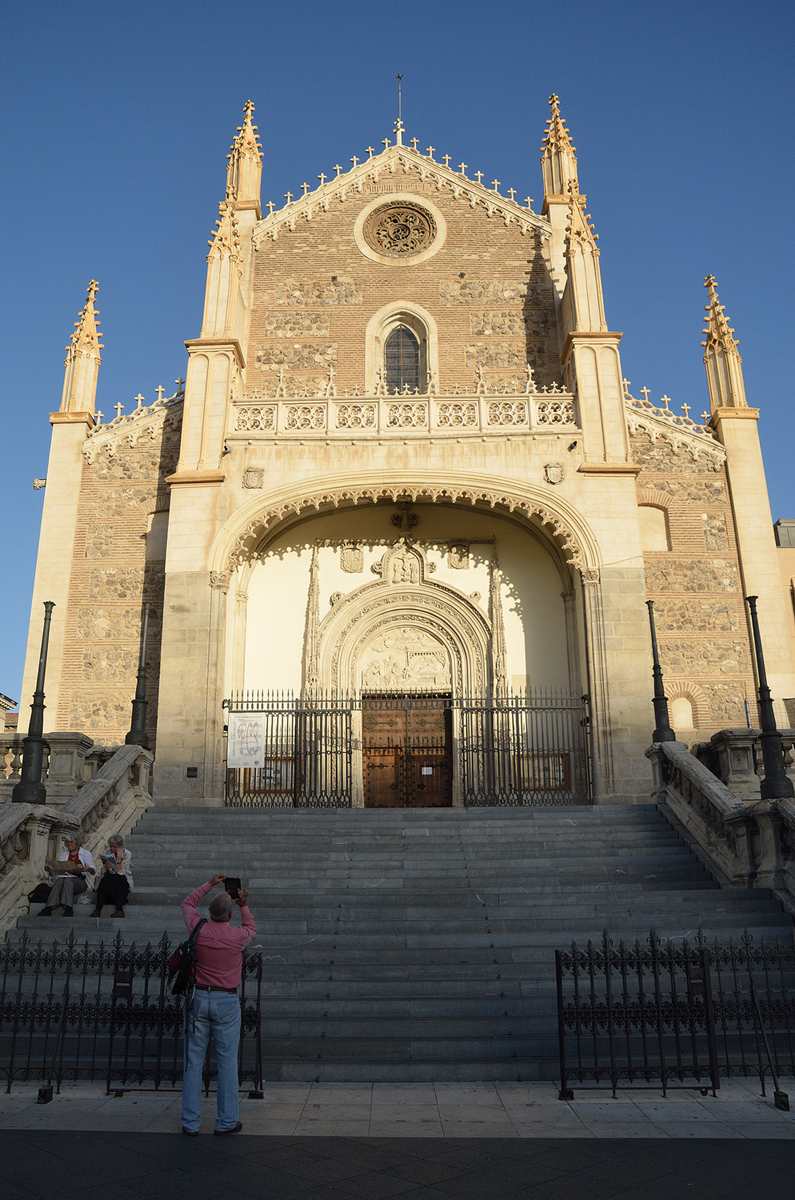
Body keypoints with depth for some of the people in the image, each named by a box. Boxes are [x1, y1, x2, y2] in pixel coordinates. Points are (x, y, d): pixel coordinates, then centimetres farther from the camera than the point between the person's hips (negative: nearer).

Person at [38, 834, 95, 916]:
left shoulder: (86, 853, 13)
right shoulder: (63, 854, 24)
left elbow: (93, 871, 2)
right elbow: (56, 871, 17)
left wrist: (88, 869, -21)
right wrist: (49, 870, -4)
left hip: (80, 881, -3)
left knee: (68, 880, -34)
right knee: (60, 880, -32)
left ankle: (68, 909, -48)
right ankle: (49, 908, -45)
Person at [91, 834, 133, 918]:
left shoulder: (127, 854, -12)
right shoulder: (105, 853, -3)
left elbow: (119, 873, -20)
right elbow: (108, 874, -8)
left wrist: (119, 858, -25)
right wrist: (108, 869, -30)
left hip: (123, 883, -2)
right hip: (109, 881, 2)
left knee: (114, 879, -34)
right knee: (106, 879, -31)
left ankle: (120, 910, -40)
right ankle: (98, 910, -38)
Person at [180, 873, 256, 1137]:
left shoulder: (198, 929, -6)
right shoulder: (237, 937, -10)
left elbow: (187, 904, 16)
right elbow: (251, 929, 17)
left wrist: (210, 884, 23)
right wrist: (244, 906, 20)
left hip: (198, 998, 2)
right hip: (227, 1001, -2)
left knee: (193, 1060, 7)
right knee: (227, 1061, 6)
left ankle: (190, 1122, 13)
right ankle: (227, 1122, 11)